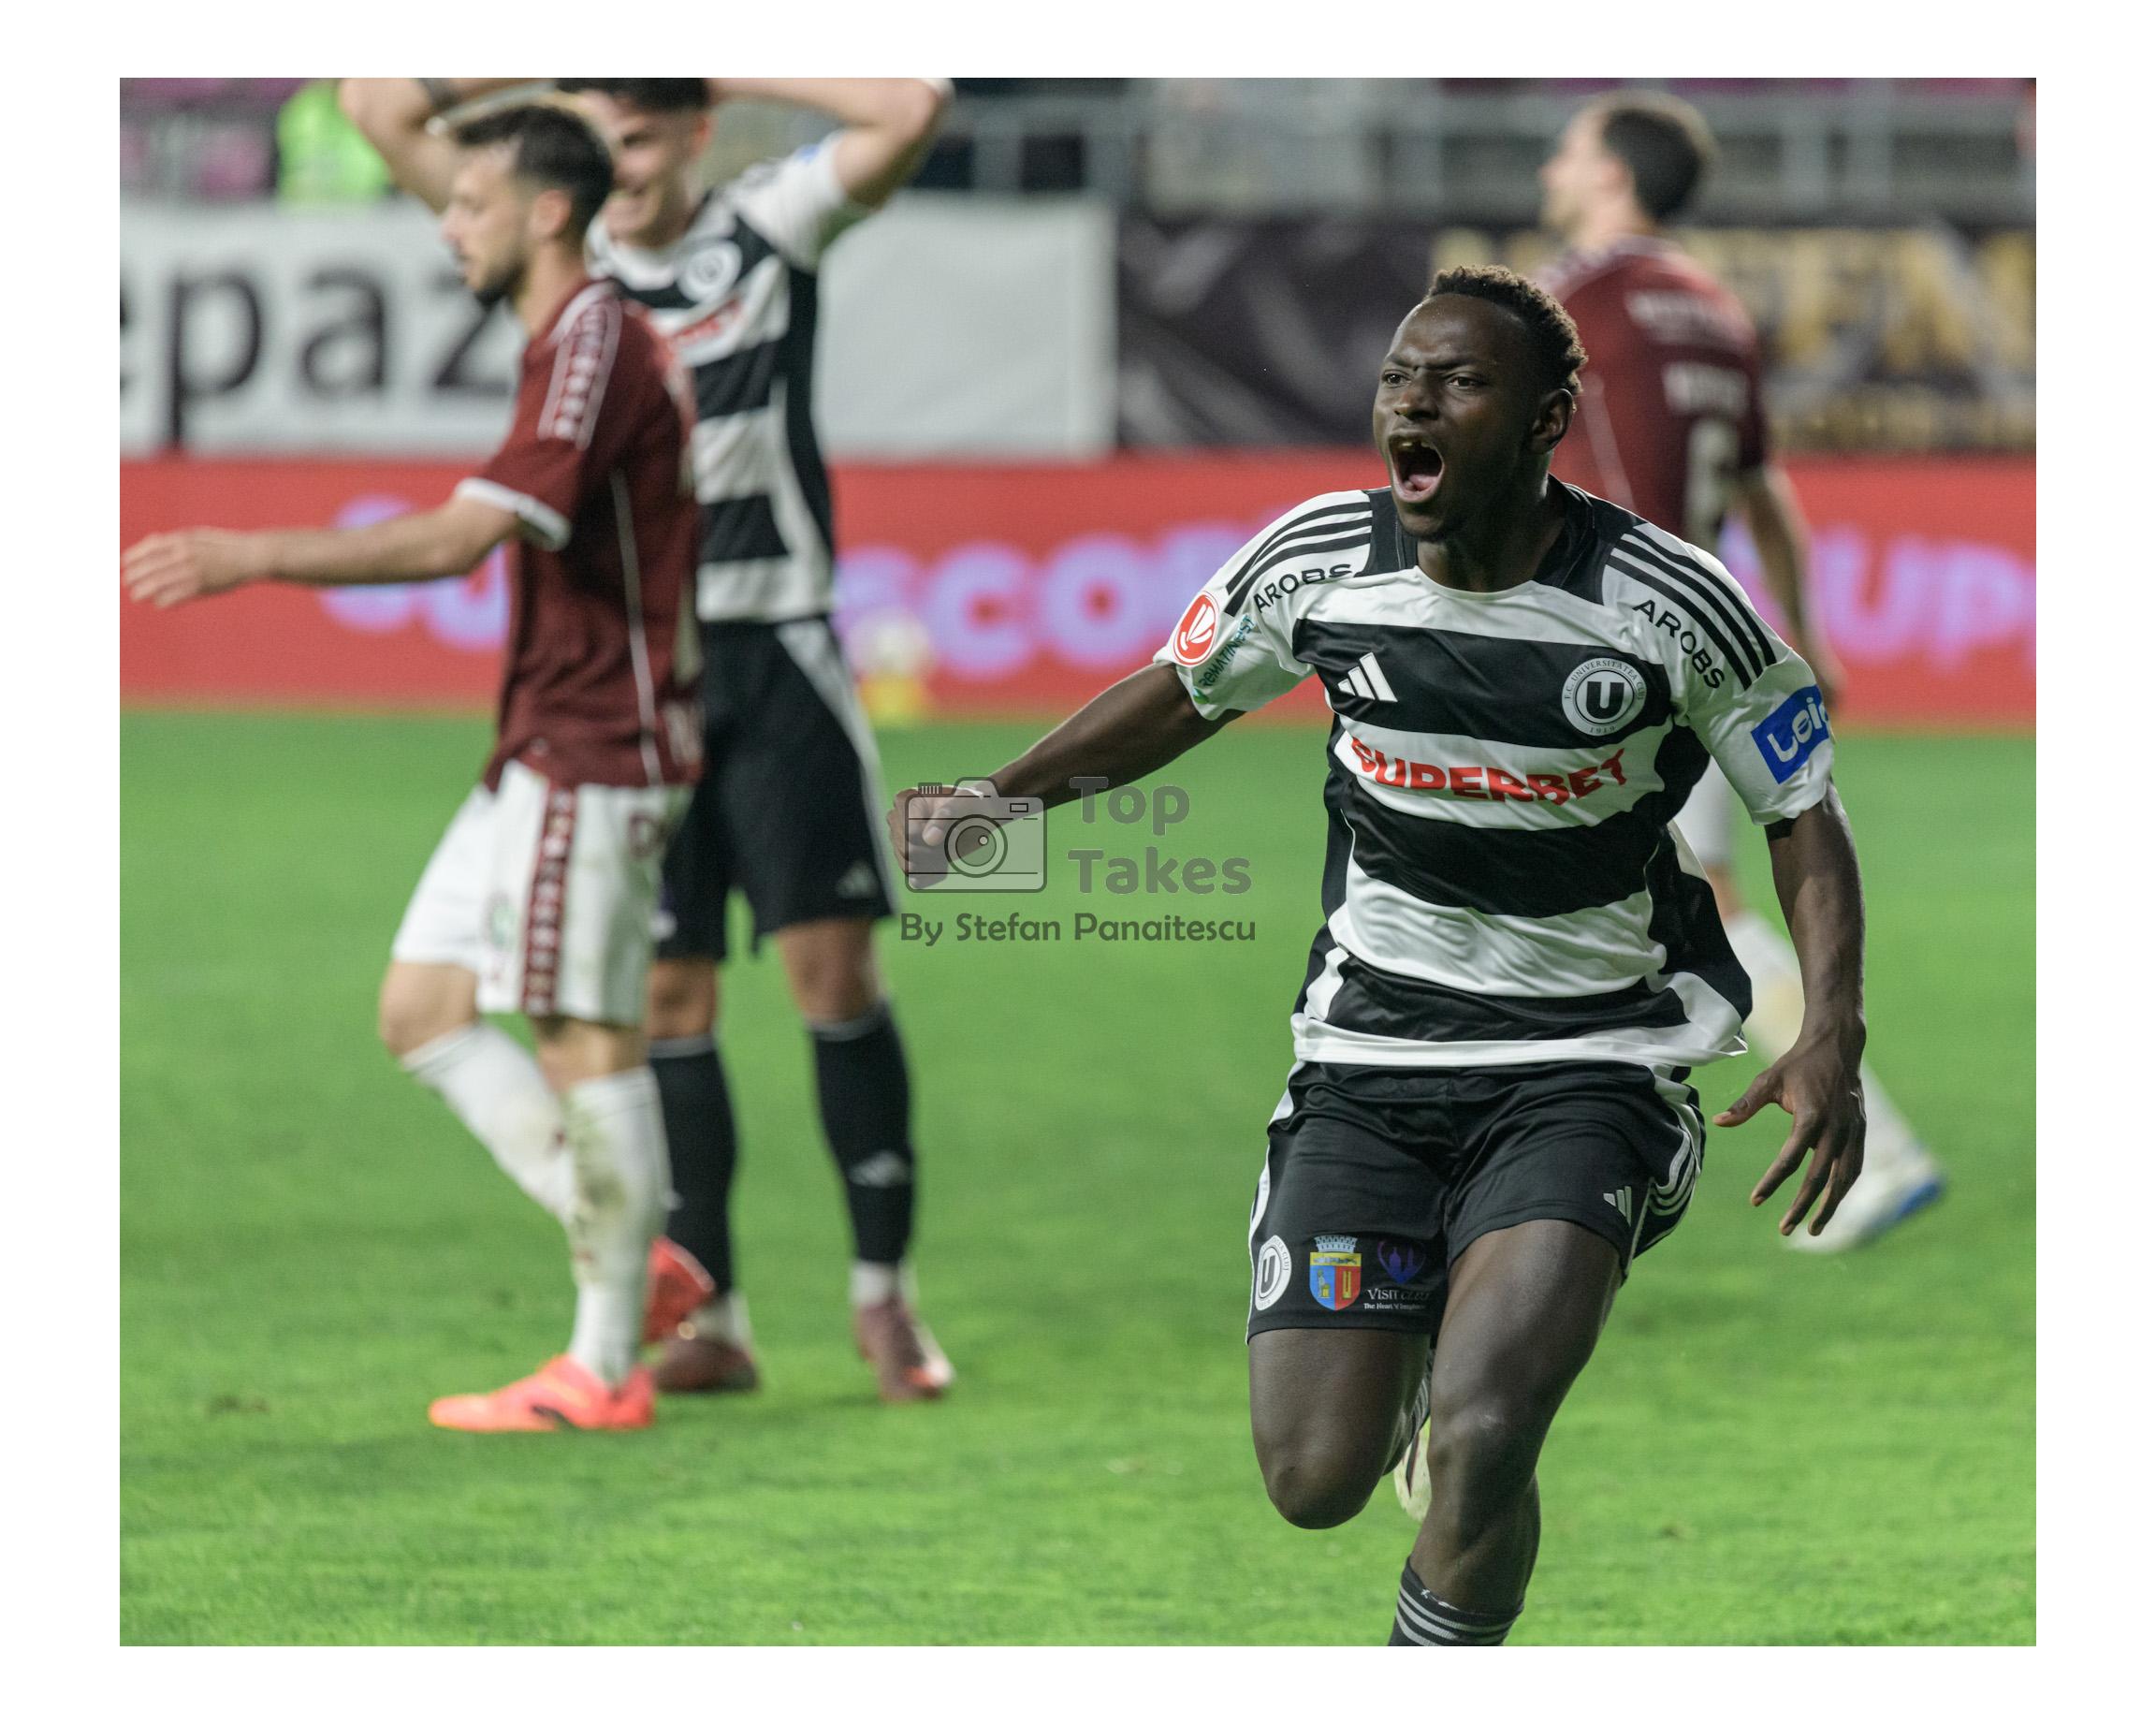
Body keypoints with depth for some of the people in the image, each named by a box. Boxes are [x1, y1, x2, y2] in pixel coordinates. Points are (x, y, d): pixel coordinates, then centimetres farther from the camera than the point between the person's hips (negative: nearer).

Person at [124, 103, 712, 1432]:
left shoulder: (596, 346, -16)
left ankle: (605, 1370, 0)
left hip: (591, 757, -10)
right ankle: (639, 1264, 11)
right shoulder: (576, 346, 16)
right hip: (541, 758, 10)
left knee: (588, 1039, -6)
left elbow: (463, 536, -26)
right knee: (423, 1009, 8)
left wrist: (258, 558, -26)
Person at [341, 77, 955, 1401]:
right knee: (666, 995, 1)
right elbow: (378, 105, 4)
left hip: (776, 657, -2)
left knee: (834, 972, -6)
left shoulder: (770, 229, 1)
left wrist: (723, 69, -6)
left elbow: (912, 109, -13)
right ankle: (706, 1317, 5)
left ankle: (886, 1292, 2)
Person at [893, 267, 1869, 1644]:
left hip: (1583, 1074, -3)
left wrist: (1832, 1039, -15)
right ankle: (1417, 1326, 32)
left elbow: (1805, 812, -2)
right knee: (1315, 1478, -5)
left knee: (1478, 1442, -24)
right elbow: (1185, 692, 16)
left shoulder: (1671, 603, -12)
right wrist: (997, 797, 9)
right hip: (1367, 1063, 3)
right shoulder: (1320, 561, -5)